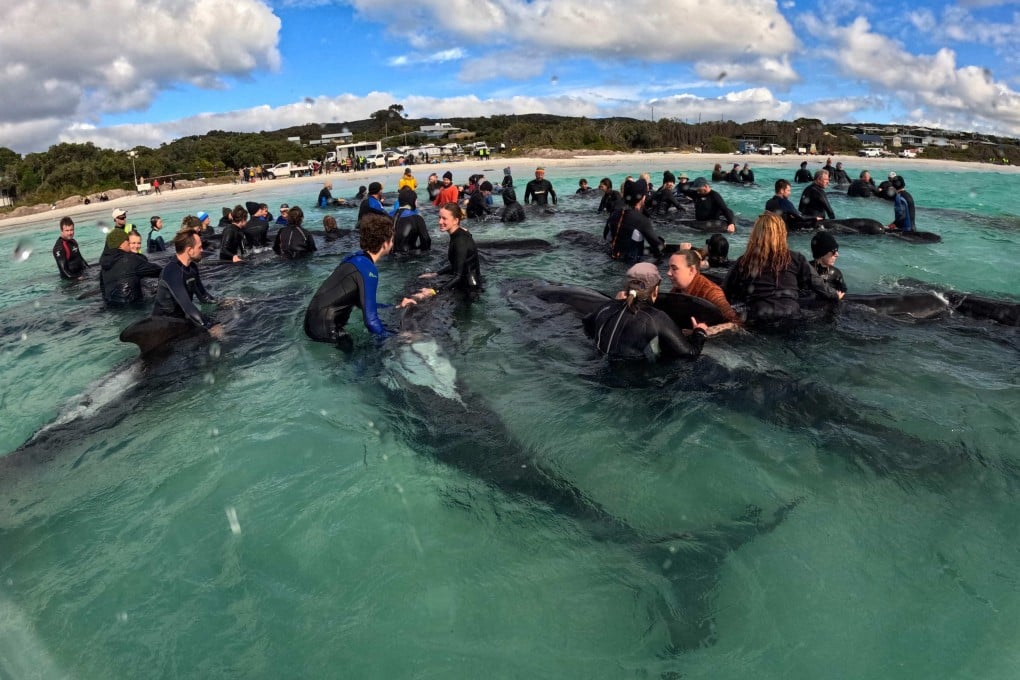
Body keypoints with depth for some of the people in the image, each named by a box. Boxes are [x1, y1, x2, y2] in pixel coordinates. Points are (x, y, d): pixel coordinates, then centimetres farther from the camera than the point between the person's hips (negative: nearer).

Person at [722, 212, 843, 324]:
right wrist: (835, 295, 31)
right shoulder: (794, 259, 4)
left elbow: (724, 294, 9)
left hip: (757, 321, -1)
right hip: (791, 319, 2)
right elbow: (816, 283, 12)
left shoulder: (743, 262, 2)